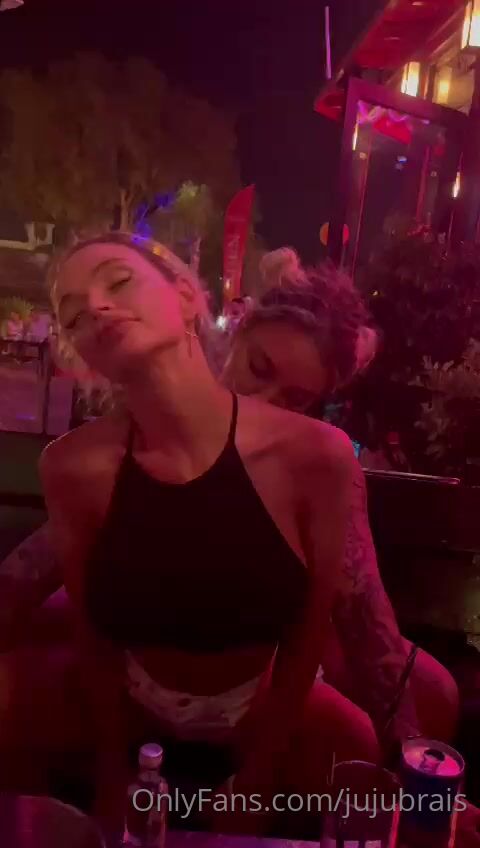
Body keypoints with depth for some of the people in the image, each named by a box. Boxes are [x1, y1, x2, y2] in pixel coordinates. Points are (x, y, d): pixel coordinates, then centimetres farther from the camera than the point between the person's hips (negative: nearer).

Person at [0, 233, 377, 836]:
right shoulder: (75, 468, -24)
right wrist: (113, 777, -1)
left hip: (265, 704, 0)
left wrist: (253, 785, -5)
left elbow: (305, 640, -13)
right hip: (131, 696, 1)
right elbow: (94, 635, -8)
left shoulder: (317, 453, -26)